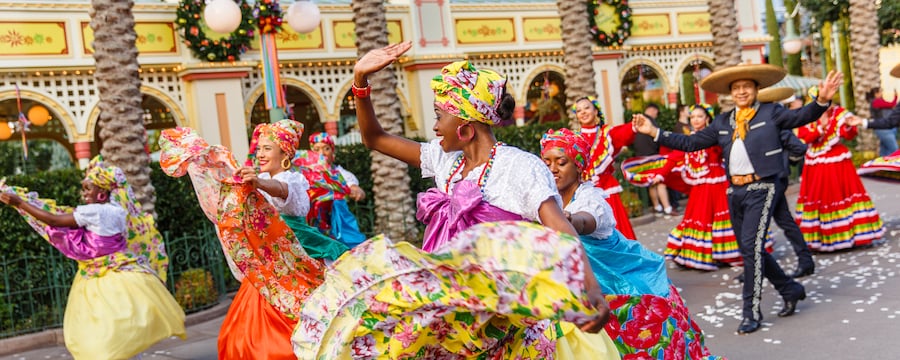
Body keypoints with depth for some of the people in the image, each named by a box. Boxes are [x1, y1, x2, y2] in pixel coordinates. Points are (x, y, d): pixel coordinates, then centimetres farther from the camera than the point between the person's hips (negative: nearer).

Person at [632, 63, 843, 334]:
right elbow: (691, 143, 12)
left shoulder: (770, 113, -1)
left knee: (751, 246, -11)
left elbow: (801, 117, -15)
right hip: (735, 191, 6)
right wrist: (654, 132, 7)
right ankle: (790, 290, 33)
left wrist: (822, 100, -34)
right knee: (749, 249, 12)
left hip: (761, 188, -6)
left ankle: (751, 312, -2)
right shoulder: (723, 122, 12)